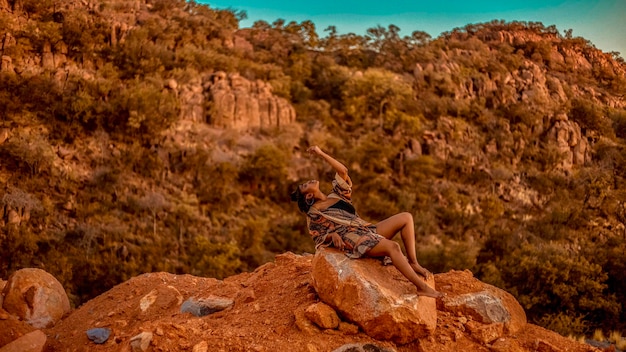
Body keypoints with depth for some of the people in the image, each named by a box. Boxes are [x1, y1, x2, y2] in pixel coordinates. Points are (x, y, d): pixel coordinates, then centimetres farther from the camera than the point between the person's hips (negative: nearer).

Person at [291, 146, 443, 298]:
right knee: (392, 246, -33)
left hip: (368, 230, 8)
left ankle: (413, 263, -7)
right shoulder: (313, 213, 8)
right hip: (352, 240, -8)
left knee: (406, 217, -4)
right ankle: (421, 287, -32)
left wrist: (321, 153, 15)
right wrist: (332, 235, -16)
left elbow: (343, 171, 14)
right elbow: (319, 239, 6)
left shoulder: (336, 195, 23)